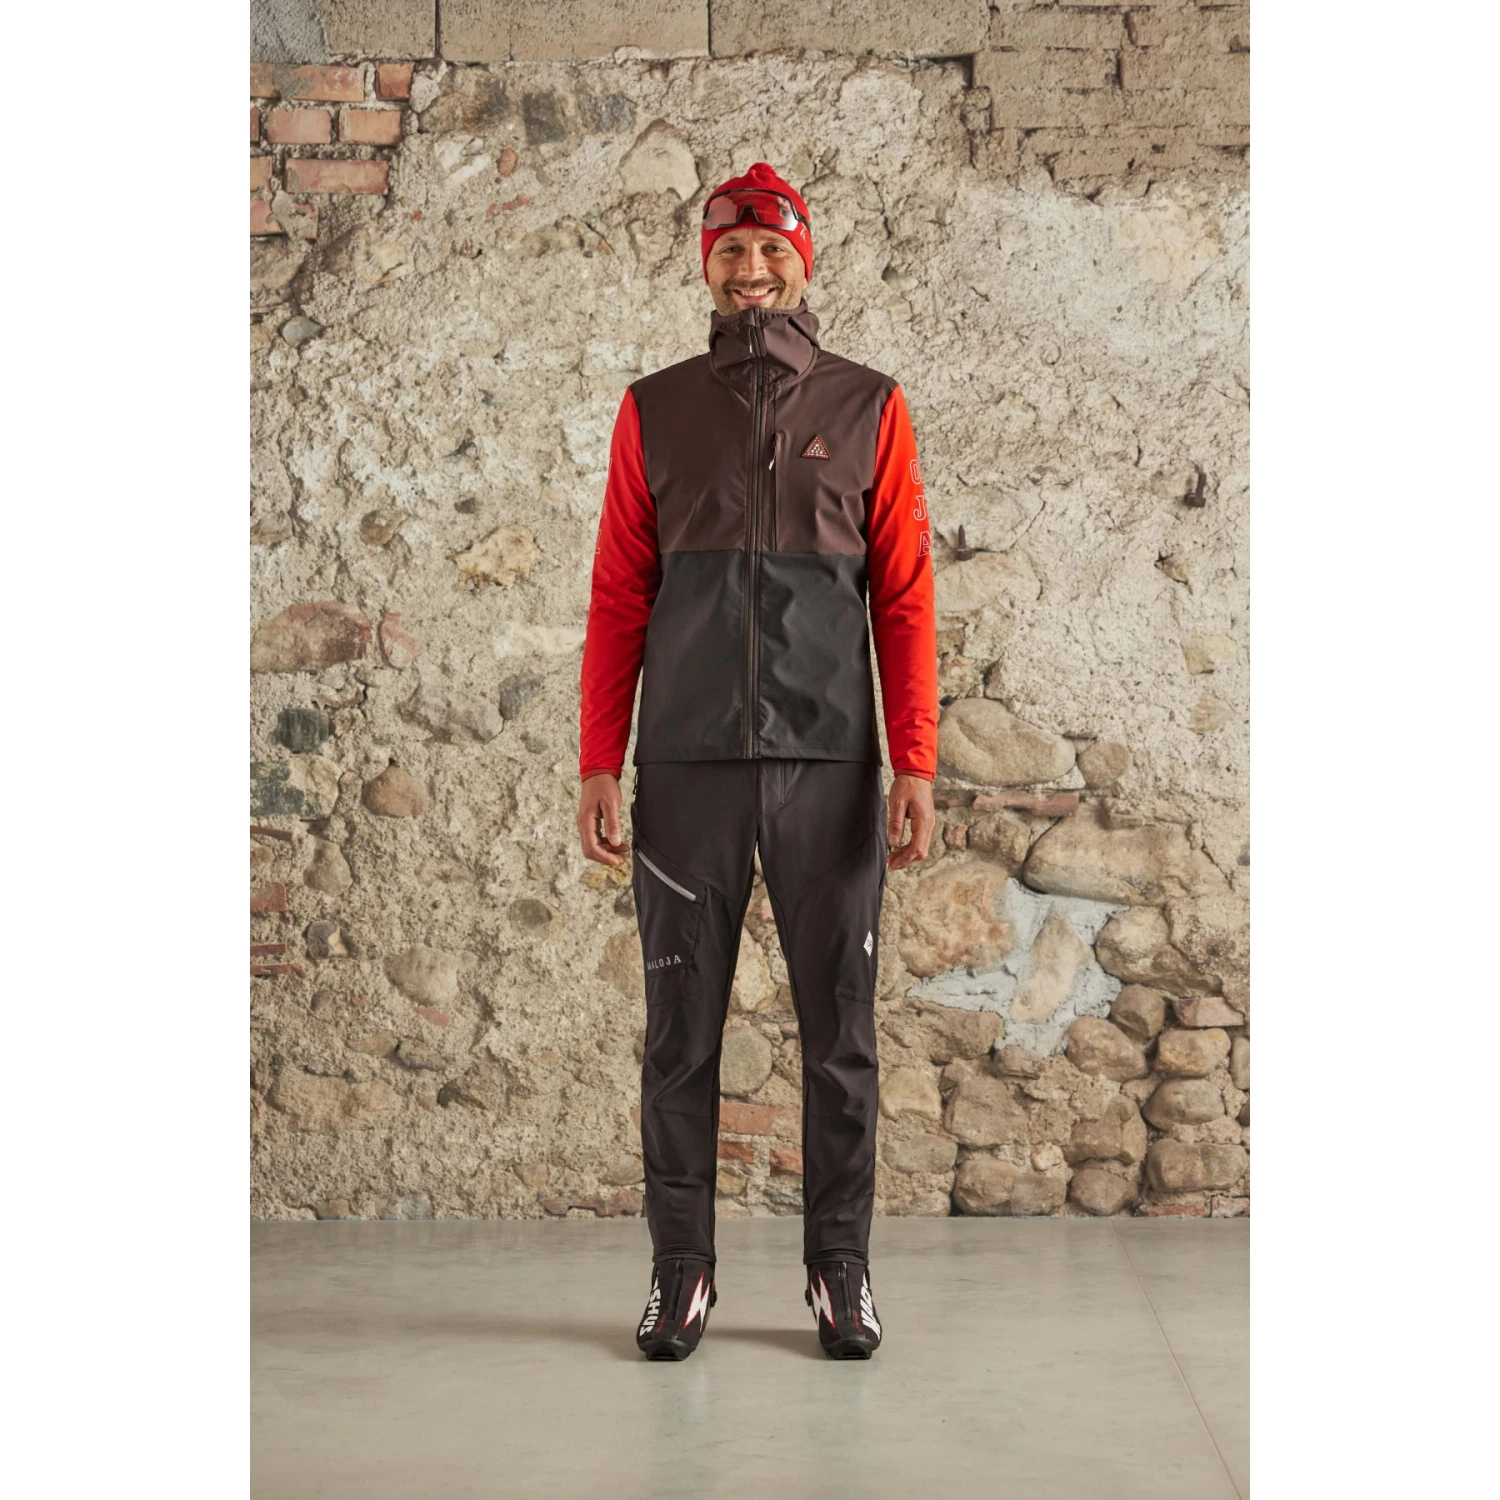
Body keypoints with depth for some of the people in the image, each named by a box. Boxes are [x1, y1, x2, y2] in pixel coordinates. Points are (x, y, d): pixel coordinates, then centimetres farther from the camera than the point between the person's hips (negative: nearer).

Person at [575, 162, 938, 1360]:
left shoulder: (867, 408, 7)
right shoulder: (655, 412, 9)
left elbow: (905, 596, 3)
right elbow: (618, 598, 7)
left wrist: (915, 763, -5)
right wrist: (599, 764, 0)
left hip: (831, 765, 0)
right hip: (688, 767, 1)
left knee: (841, 1026, 4)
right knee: (682, 1030, 5)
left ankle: (841, 1272, 17)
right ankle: (682, 1272, 16)